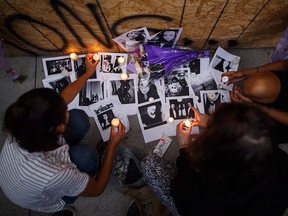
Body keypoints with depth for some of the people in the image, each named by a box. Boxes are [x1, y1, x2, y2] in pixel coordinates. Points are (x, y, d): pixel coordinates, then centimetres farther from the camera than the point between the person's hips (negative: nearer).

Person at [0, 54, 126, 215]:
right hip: (45, 201, -4)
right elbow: (97, 189, -24)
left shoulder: (23, 127, -31)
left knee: (79, 118, -10)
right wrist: (113, 145, -19)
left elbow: (65, 97, -10)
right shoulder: (53, 175, -46)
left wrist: (89, 72, 3)